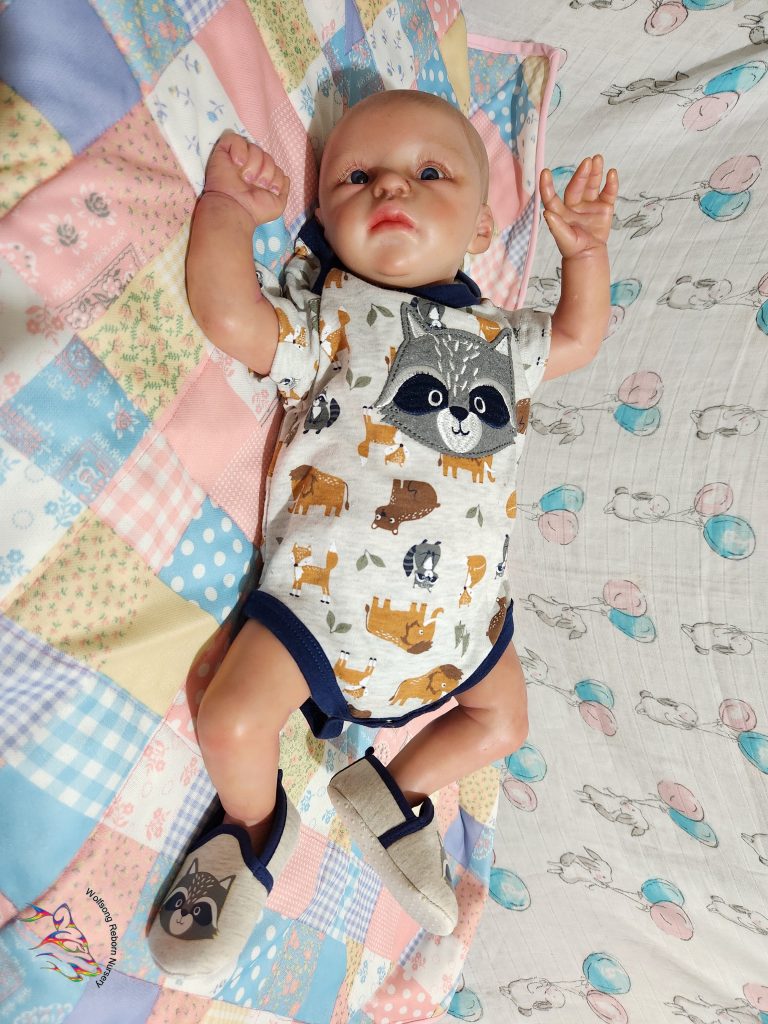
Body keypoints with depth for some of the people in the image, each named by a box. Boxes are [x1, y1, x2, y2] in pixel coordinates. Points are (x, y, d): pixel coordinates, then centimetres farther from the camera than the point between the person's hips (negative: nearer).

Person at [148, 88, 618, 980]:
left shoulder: (494, 336, 11)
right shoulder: (329, 310, -6)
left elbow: (577, 338, 26)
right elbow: (229, 314, -24)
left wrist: (585, 248, 15)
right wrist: (228, 202, -17)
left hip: (463, 600, 6)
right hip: (329, 584, -5)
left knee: (502, 721, 18)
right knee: (234, 721, -14)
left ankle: (390, 797, 36)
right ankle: (256, 827, 20)